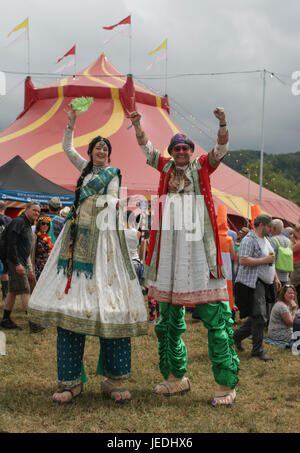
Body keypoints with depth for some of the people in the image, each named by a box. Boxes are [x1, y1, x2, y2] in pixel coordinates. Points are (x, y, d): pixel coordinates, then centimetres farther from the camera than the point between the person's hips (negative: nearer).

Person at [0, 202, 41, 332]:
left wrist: (29, 268, 21)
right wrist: (17, 263, -23)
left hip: (21, 262, 10)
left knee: (13, 291, 10)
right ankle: (32, 322, -13)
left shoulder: (28, 225, 19)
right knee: (25, 291, -11)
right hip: (15, 262, -10)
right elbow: (11, 244, -20)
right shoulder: (18, 222, -12)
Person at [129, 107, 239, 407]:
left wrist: (223, 123, -19)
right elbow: (146, 148, 18)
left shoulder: (202, 166, 9)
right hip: (169, 245, 4)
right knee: (168, 319, 11)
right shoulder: (167, 168, 17)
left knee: (214, 316, -7)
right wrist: (137, 124, 3)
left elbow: (221, 149, -3)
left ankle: (227, 384, 0)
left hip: (199, 244, -4)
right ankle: (176, 377, 25)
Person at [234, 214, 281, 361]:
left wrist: (275, 278, 23)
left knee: (258, 317, 11)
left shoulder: (265, 240, 19)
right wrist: (264, 260, -20)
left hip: (264, 283, 10)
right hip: (252, 283, -9)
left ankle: (237, 335, 29)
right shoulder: (249, 240, -13)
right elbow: (243, 260, -23)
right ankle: (257, 350, 1)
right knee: (259, 317, -9)